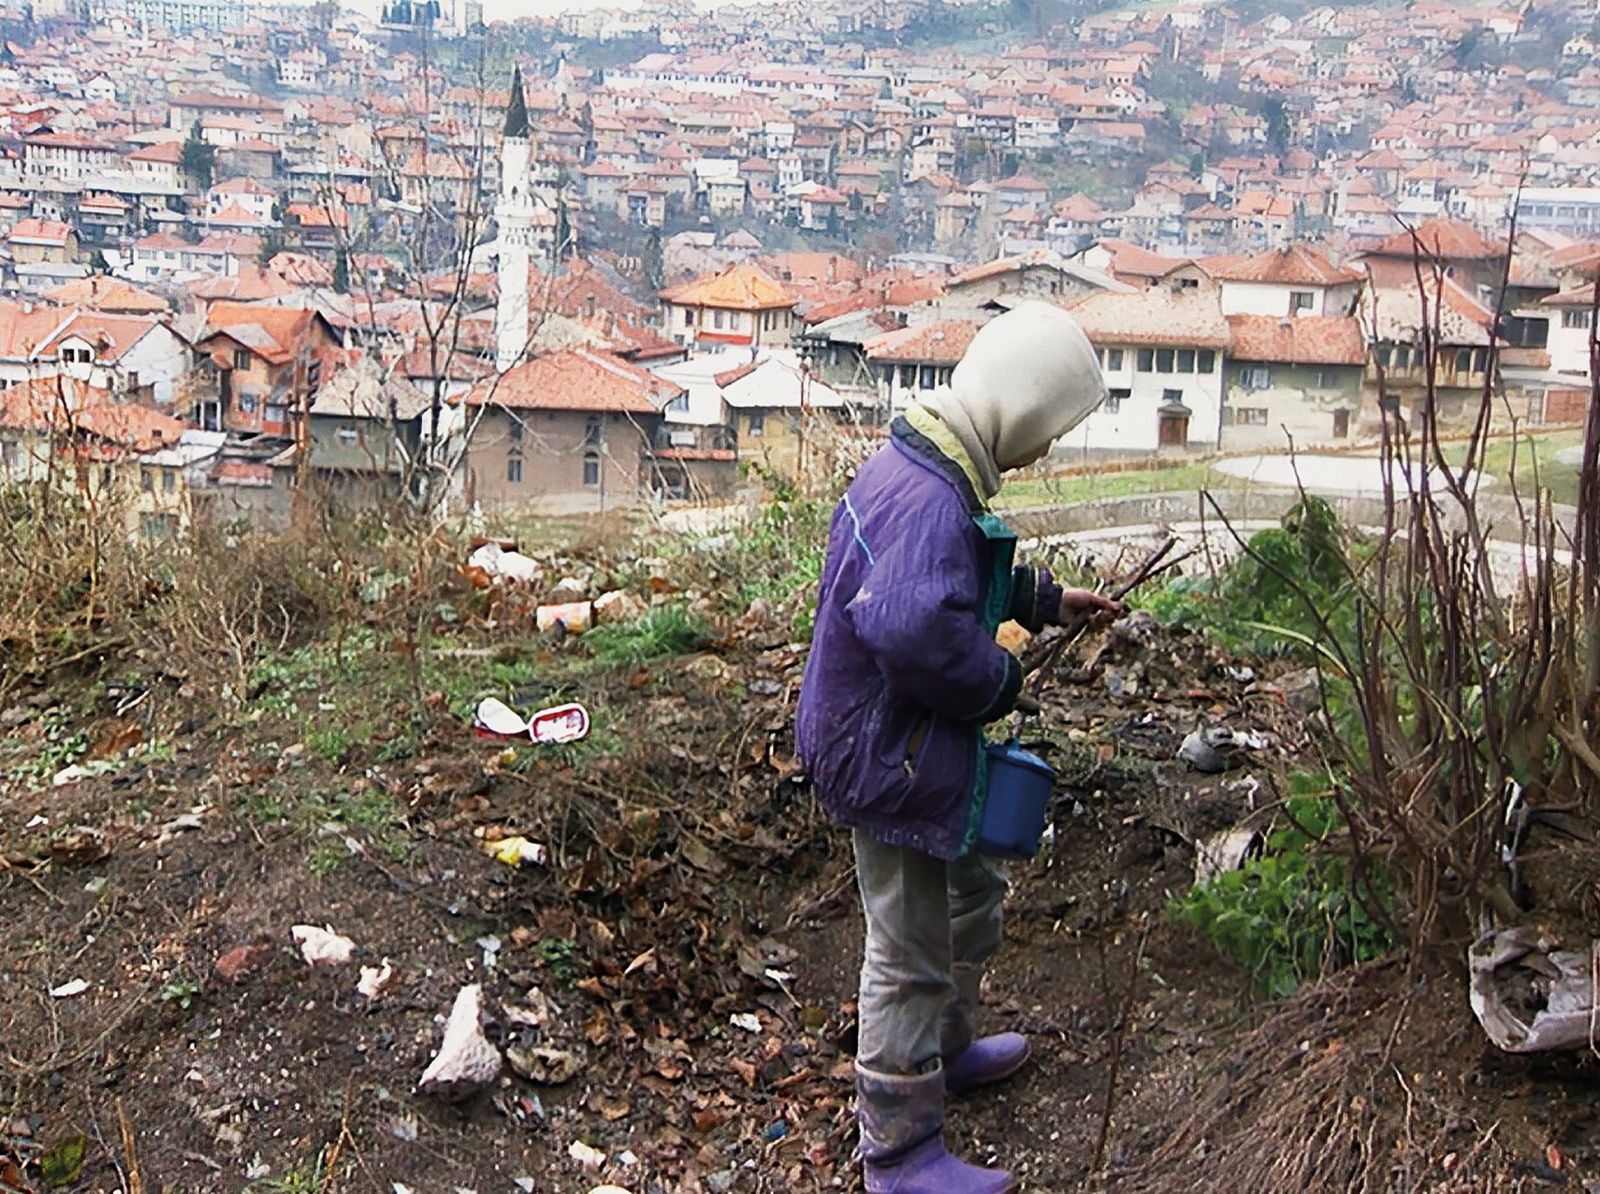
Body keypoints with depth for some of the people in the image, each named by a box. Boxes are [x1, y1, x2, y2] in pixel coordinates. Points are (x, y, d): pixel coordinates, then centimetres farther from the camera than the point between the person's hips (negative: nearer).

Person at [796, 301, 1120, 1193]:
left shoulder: (921, 468, 5)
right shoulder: (930, 500, -30)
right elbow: (916, 626, -46)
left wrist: (1048, 599, 23)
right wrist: (1001, 682, -29)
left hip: (904, 745, 11)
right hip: (893, 760, -11)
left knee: (971, 896, 30)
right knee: (911, 958, 4)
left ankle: (948, 1052, 52)